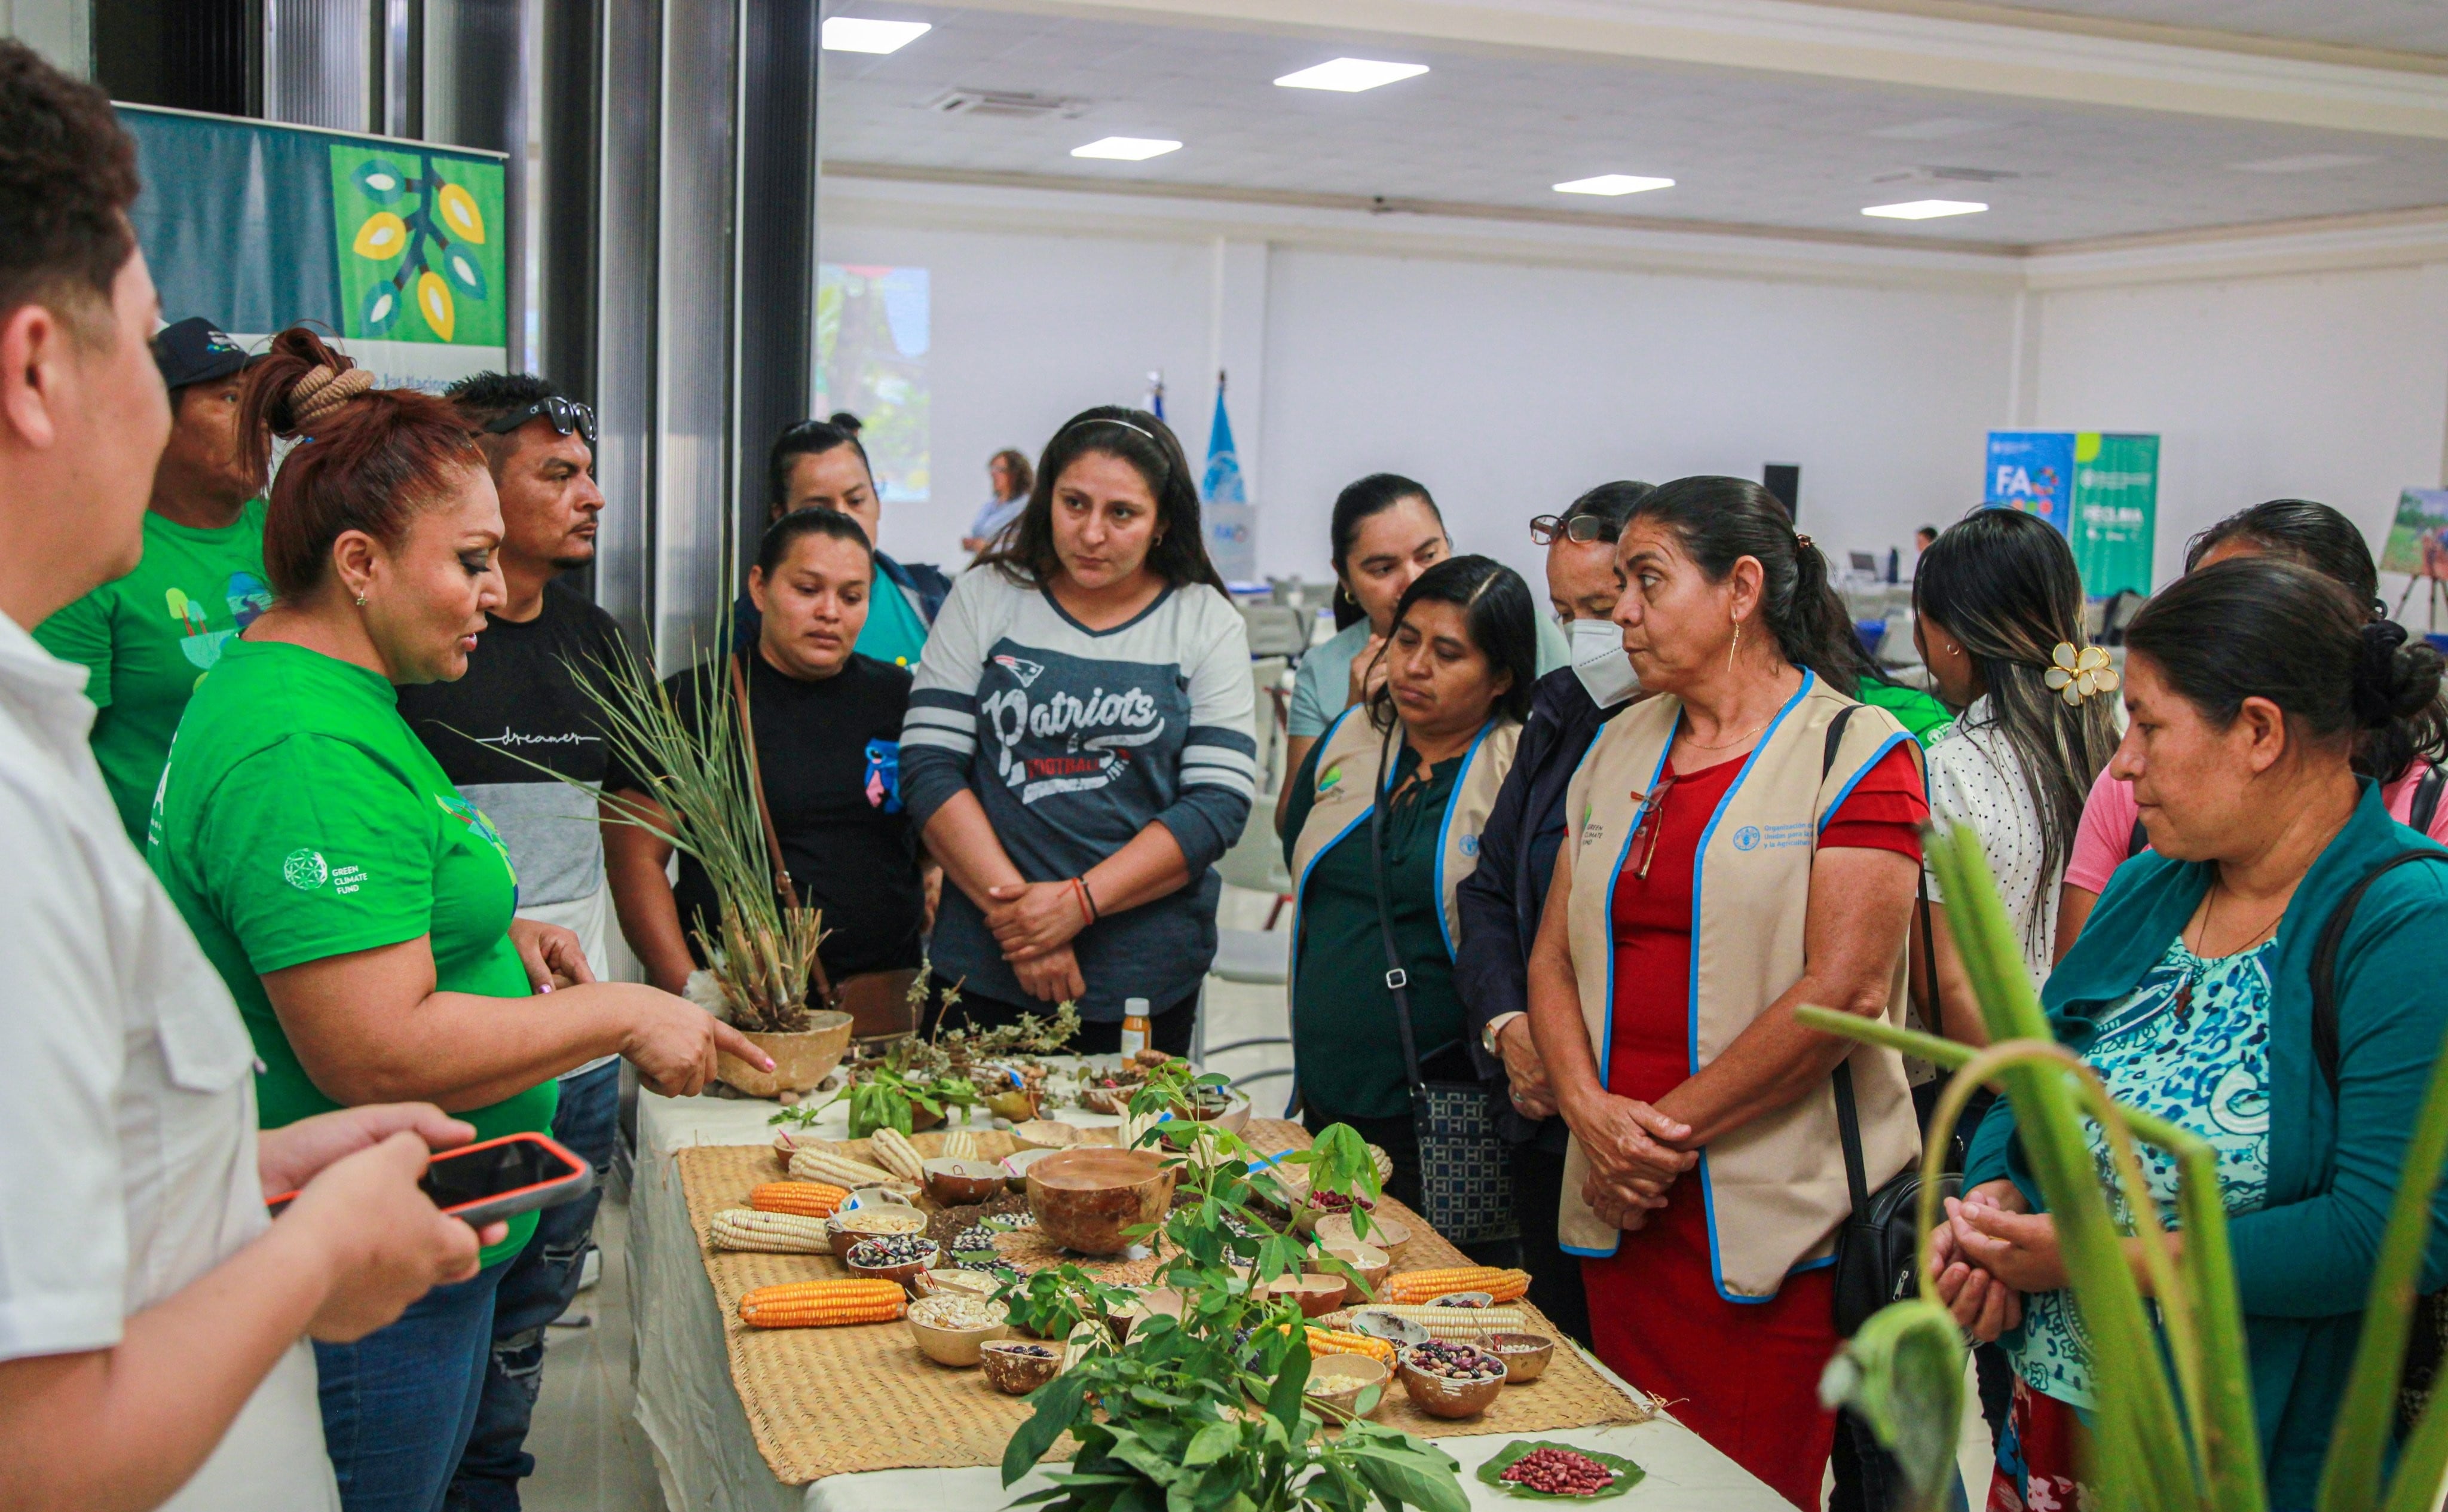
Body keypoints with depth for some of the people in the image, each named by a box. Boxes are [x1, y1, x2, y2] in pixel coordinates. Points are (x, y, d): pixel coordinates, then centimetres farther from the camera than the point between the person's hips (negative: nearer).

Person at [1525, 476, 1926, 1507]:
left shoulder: (1854, 752, -6)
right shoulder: (1620, 748, 13)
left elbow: (1845, 988, -15)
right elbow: (1554, 956, 11)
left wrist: (1669, 1130, -12)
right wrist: (1591, 1113, -7)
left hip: (1772, 1223, -6)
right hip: (1620, 1200, 6)